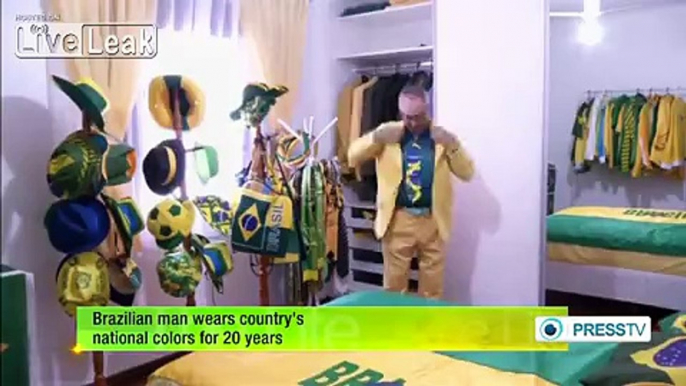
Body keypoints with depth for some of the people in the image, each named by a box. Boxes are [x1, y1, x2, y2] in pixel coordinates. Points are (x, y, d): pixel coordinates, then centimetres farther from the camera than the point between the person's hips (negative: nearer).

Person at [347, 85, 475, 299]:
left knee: (432, 285, 12)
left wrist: (453, 146, -14)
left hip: (433, 221, 1)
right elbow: (353, 157, -3)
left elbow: (467, 173, 1)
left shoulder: (442, 136, 3)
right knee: (394, 283, 10)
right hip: (397, 220, 0)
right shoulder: (388, 132, 2)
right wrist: (376, 137, -18)